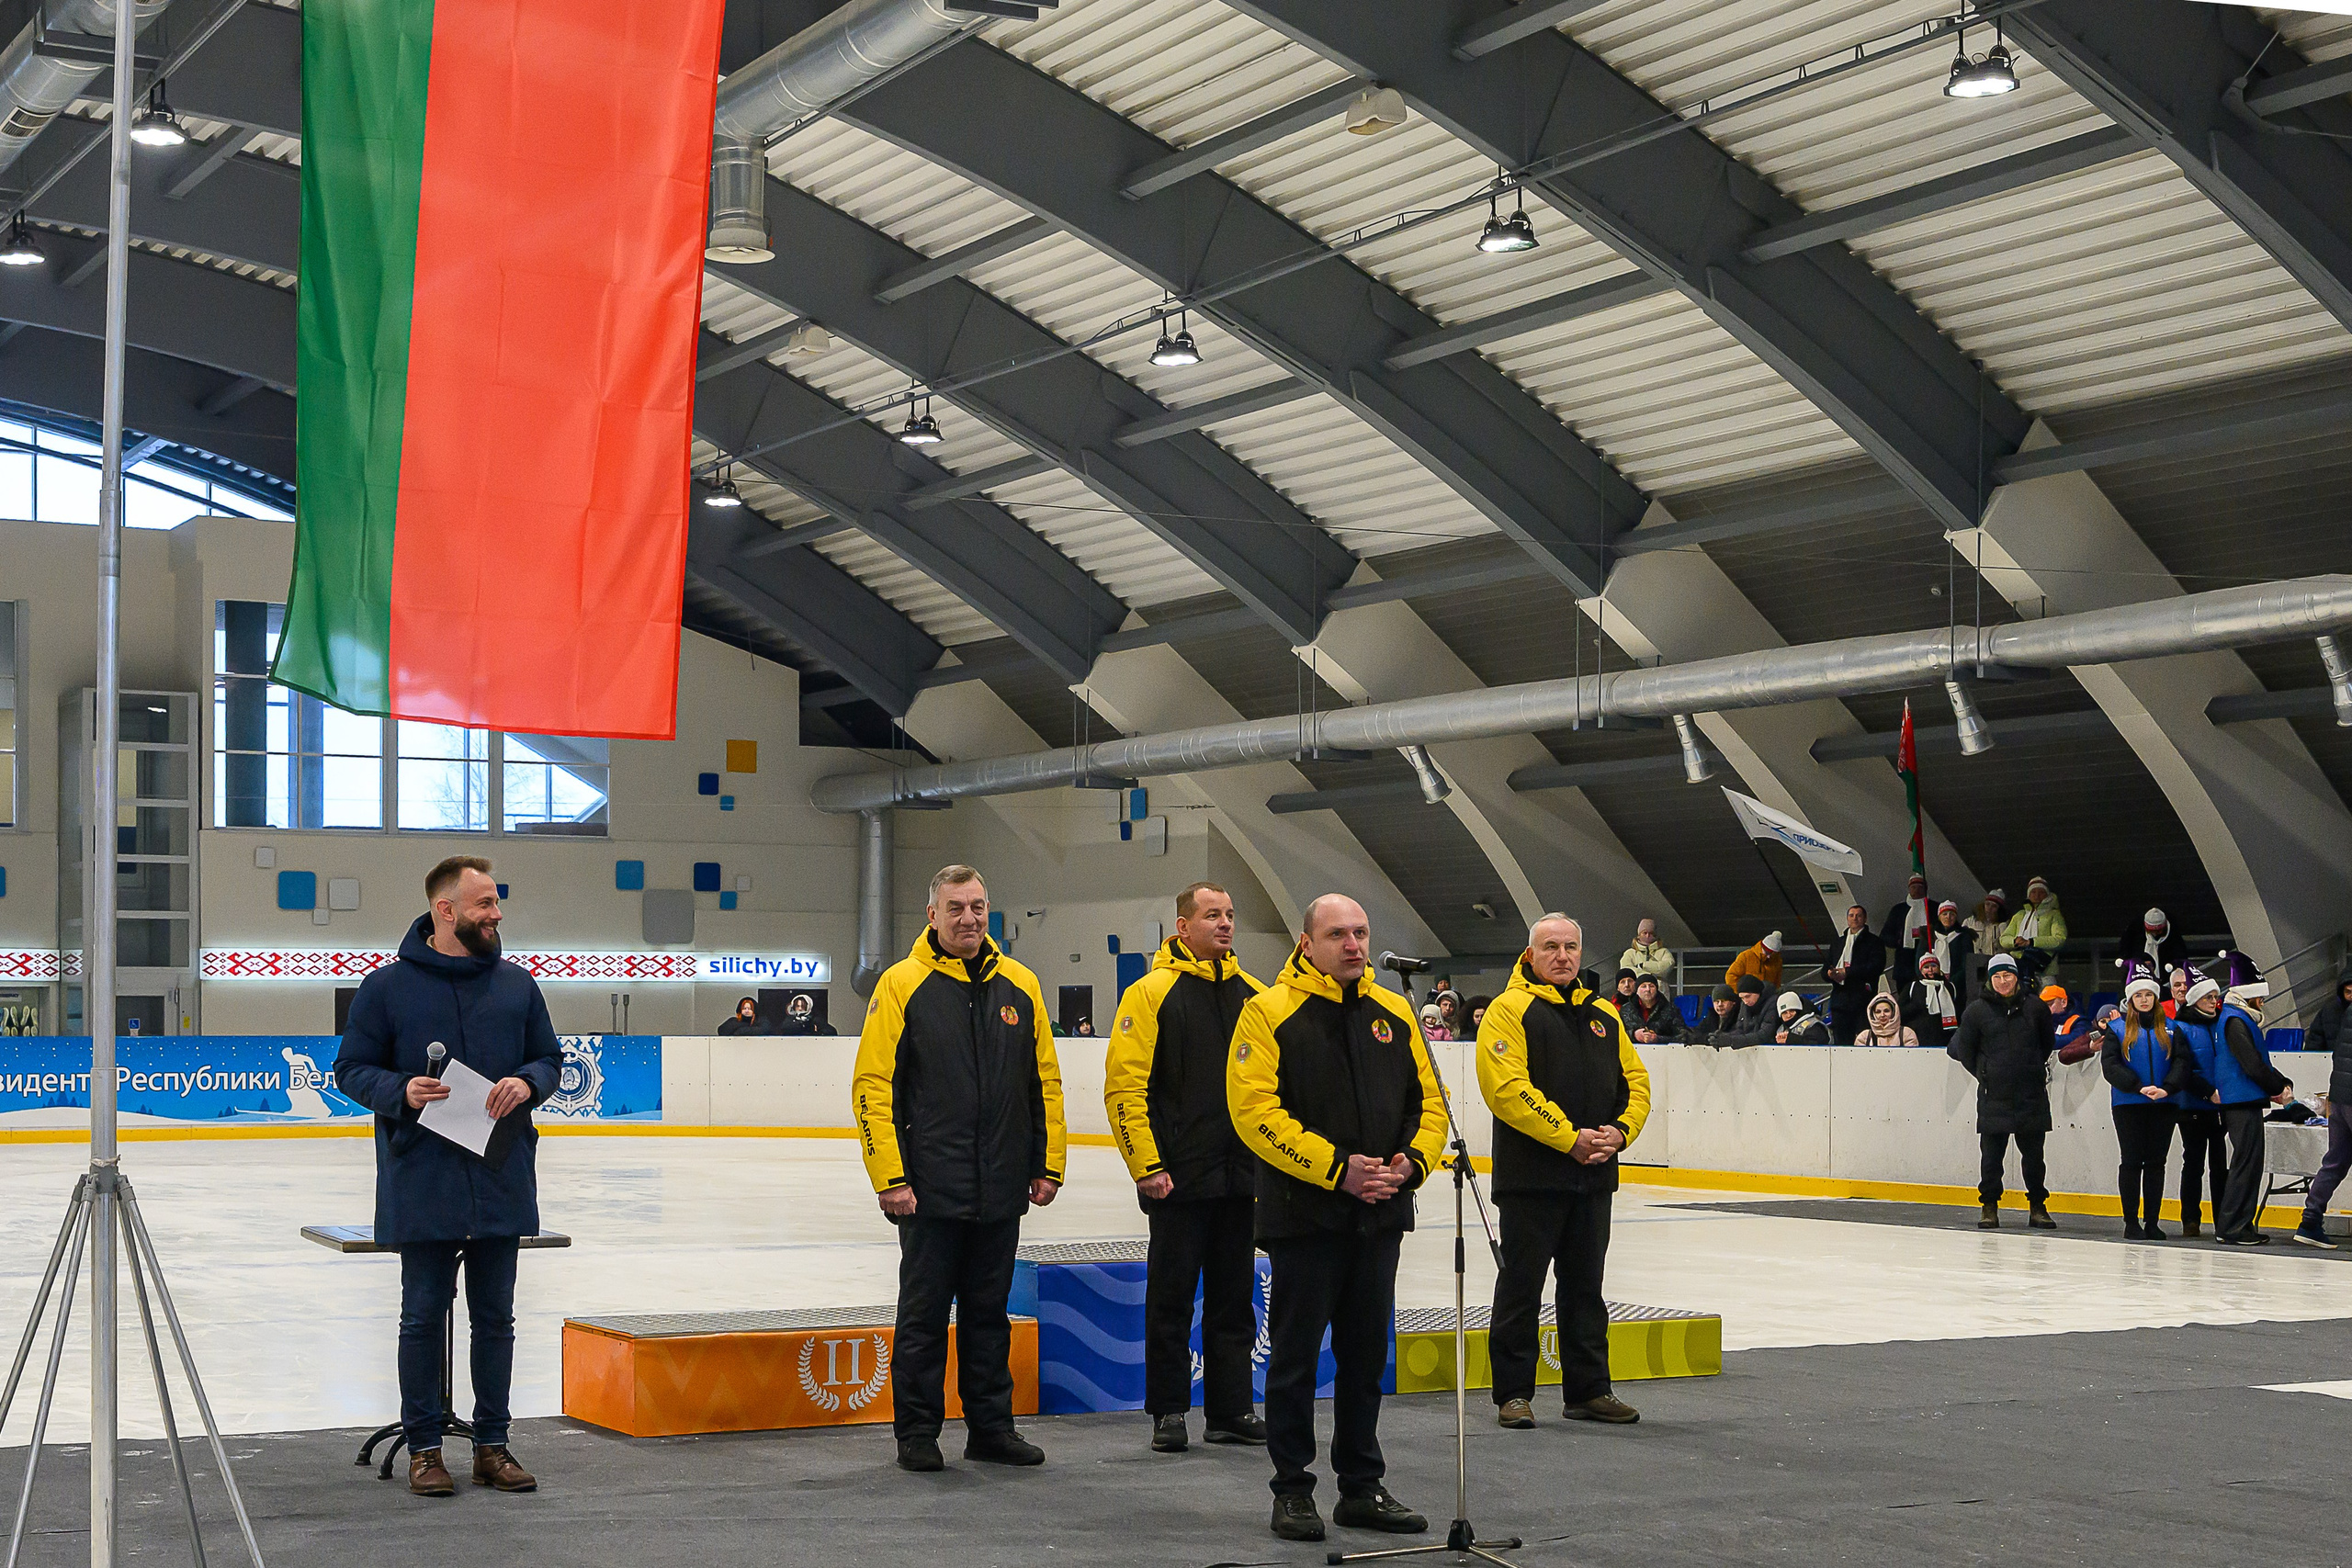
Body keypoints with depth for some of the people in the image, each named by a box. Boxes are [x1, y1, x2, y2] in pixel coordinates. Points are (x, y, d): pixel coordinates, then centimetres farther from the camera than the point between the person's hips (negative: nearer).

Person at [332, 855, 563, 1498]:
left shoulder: (517, 985, 8)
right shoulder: (388, 987, -2)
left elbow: (550, 1059, 14)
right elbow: (352, 1069, 1)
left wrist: (527, 1082, -8)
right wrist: (400, 1091, -18)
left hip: (502, 1185, 3)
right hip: (422, 1186, -3)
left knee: (495, 1317, 9)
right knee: (424, 1316, 4)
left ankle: (492, 1445, 19)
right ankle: (423, 1447, 14)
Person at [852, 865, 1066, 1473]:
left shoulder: (1020, 986, 8)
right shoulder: (902, 985, -5)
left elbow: (1045, 1082, 12)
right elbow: (872, 1086, -8)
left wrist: (1048, 1165, 8)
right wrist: (890, 1177, -12)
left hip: (1001, 1191, 4)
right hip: (930, 1190, -4)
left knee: (989, 1311, 12)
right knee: (924, 1312, 4)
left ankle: (991, 1426, 21)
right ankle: (917, 1431, 13)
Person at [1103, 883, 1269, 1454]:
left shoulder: (1253, 994, 10)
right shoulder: (1151, 993, -6)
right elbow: (1125, 1086, -10)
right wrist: (1146, 1165, -15)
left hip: (1242, 1175, 5)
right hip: (1178, 1180, -5)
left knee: (1234, 1296, 10)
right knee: (1172, 1294, 3)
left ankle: (1231, 1409, 18)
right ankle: (1168, 1412, 11)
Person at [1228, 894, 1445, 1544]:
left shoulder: (1395, 1013, 10)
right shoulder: (1269, 1012, -6)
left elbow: (1428, 1099, 14)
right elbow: (1255, 1110, -14)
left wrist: (1413, 1160, -6)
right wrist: (1336, 1169, -18)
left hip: (1380, 1215, 5)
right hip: (1303, 1215, -5)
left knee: (1366, 1355, 12)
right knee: (1296, 1355, 2)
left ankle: (1362, 1488, 21)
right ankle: (1292, 1490, 12)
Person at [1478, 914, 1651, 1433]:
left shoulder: (1604, 1016, 14)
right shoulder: (1510, 1010, -6)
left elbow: (1635, 1081, 14)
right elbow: (1508, 1089, -17)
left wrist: (1620, 1131, -5)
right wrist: (1570, 1138, -19)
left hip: (1594, 1177, 6)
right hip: (1531, 1176, -6)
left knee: (1585, 1286, 13)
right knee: (1522, 1285, 0)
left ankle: (1589, 1389, 21)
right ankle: (1513, 1392, 8)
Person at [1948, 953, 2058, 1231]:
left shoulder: (2035, 1008, 5)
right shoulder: (1976, 1011, 1)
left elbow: (2047, 1044, 19)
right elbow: (1964, 1050, 8)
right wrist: (1985, 1076, 8)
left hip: (2031, 1096, 1)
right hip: (1994, 1096, -1)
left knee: (2033, 1153, 6)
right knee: (1991, 1153, 0)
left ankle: (2038, 1207, 16)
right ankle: (1989, 1207, 9)